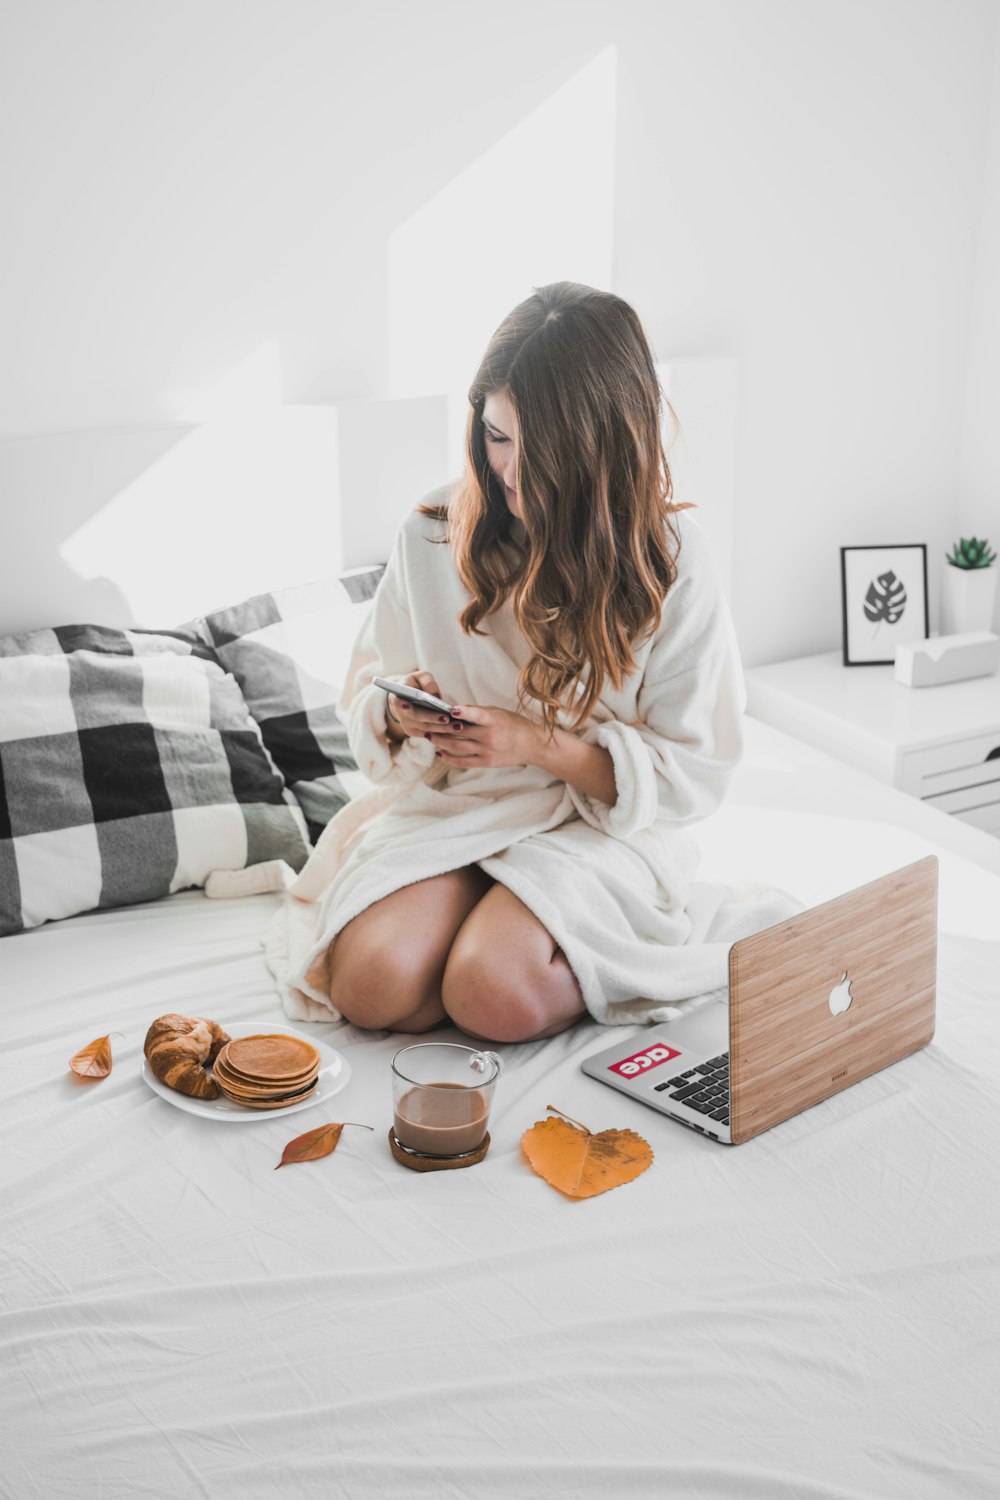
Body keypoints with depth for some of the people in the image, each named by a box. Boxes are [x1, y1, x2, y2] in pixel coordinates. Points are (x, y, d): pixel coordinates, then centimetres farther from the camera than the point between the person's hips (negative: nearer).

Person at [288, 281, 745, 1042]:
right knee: (373, 984, -23)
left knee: (498, 995, -28)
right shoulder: (434, 534, -1)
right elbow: (366, 691, 10)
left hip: (599, 821, -2)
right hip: (452, 803, 3)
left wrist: (540, 744, -20)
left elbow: (692, 771, -8)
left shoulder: (670, 558, -9)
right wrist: (399, 714, -15)